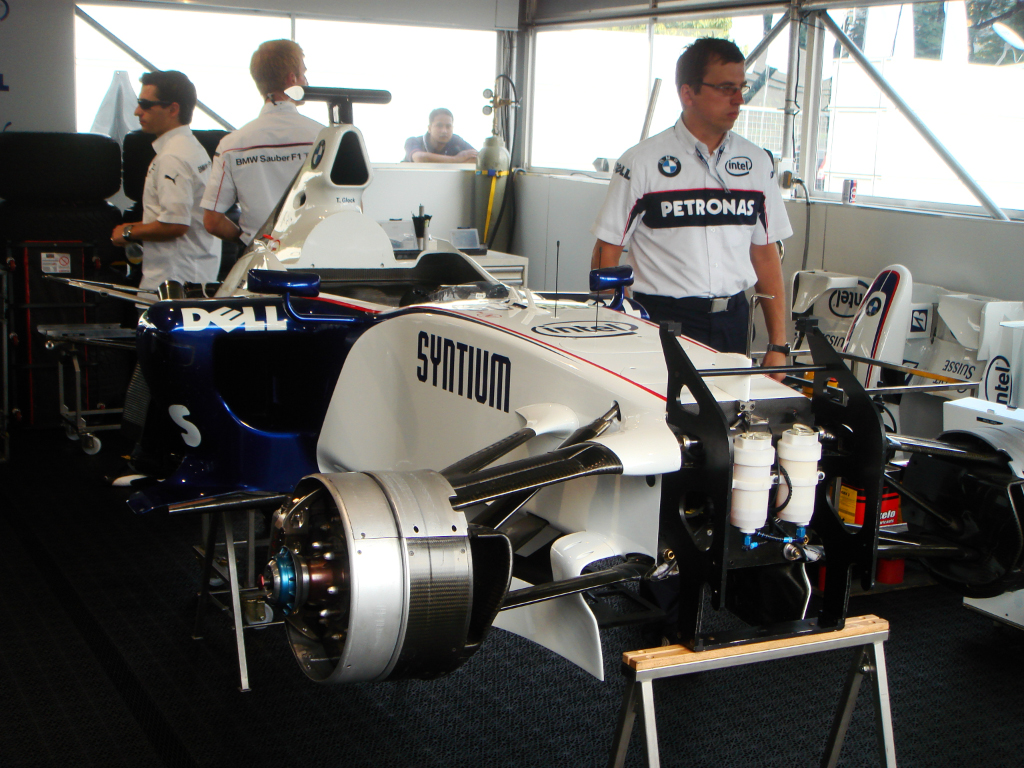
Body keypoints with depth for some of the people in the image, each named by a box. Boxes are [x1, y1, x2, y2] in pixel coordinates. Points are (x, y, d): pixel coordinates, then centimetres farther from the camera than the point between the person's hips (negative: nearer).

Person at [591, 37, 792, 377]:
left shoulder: (757, 163, 9)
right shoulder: (642, 162, -4)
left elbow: (766, 253, 11)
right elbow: (606, 253, -3)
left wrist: (778, 344, 7)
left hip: (733, 322, 4)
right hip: (662, 322, -4)